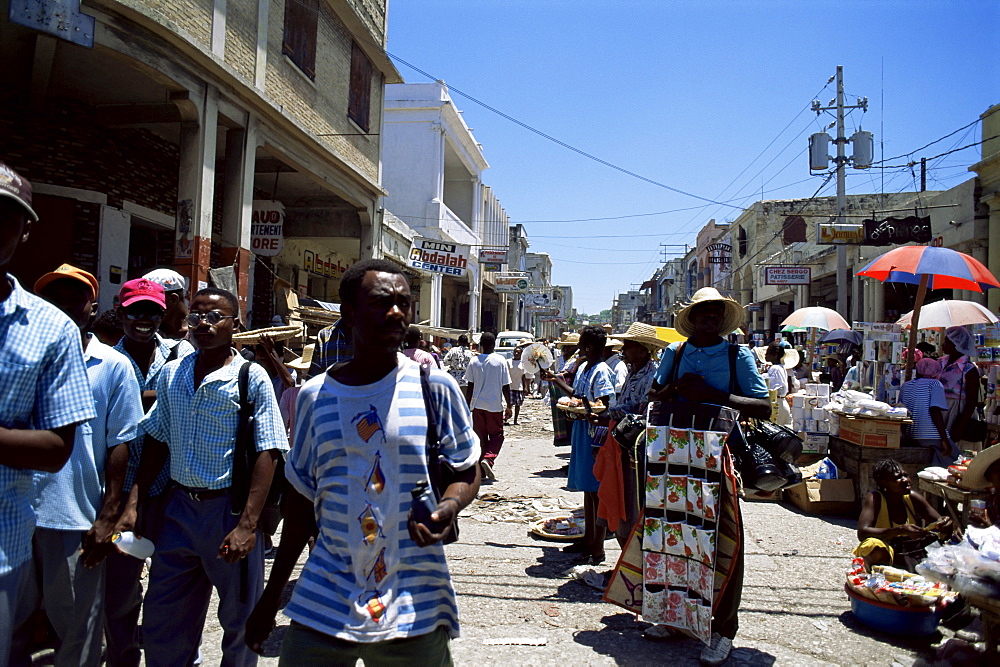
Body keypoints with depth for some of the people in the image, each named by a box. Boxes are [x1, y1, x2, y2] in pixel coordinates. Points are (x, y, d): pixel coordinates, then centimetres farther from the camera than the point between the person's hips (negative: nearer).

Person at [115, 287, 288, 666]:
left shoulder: (252, 378, -10)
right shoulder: (171, 374, 7)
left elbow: (266, 454, -13)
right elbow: (156, 442, 13)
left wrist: (248, 525, -20)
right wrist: (134, 504, 6)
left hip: (228, 510, -4)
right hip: (179, 507, 5)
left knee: (239, 621, 11)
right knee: (160, 623, 15)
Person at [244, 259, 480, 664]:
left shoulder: (434, 386, -6)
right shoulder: (315, 396, 2)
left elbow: (466, 474, 3)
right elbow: (301, 501, 10)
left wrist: (448, 507, -20)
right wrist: (271, 596, 14)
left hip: (414, 605, -2)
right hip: (325, 603, 2)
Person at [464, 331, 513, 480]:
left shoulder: (474, 361, 0)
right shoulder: (500, 361, -6)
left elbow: (470, 386, 3)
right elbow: (506, 386, -4)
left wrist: (468, 406, 11)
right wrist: (509, 406, 4)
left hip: (477, 405, 2)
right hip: (495, 405, -2)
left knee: (480, 437, 11)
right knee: (497, 435, 11)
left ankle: (481, 471, 14)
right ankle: (488, 459, -14)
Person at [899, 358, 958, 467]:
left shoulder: (905, 386, 13)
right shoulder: (935, 384, -3)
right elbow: (935, 411, -15)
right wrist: (944, 439, -14)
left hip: (909, 438, 6)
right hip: (931, 436, -6)